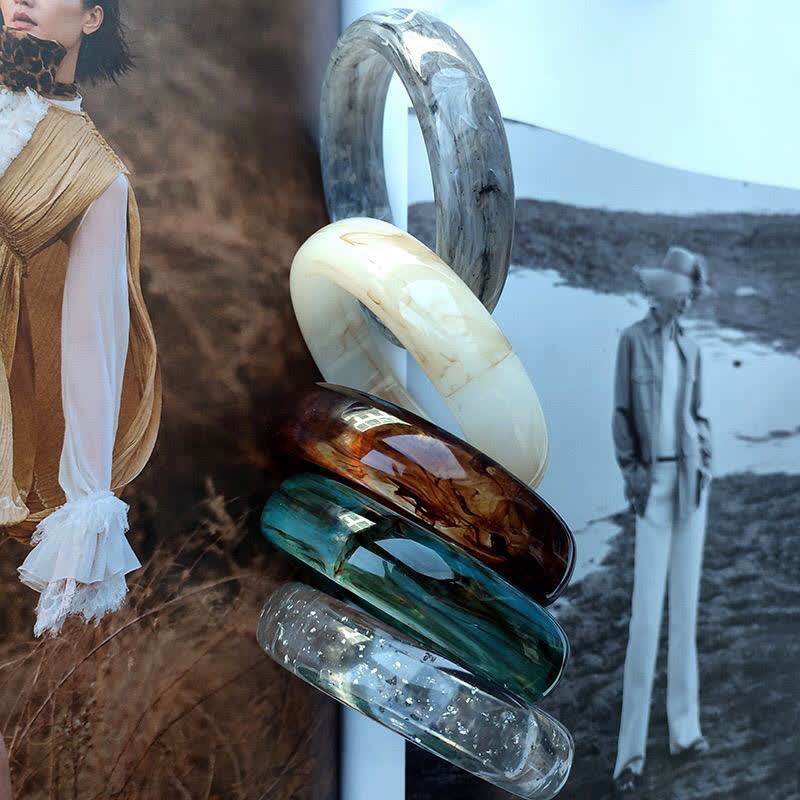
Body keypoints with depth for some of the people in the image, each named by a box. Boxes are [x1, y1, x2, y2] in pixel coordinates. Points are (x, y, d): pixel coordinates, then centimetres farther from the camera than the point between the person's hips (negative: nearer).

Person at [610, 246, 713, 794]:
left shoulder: (690, 347, 12)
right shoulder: (633, 339, -2)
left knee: (686, 607, 12)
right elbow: (622, 414, -2)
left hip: (692, 482, 6)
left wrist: (706, 463, 2)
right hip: (655, 483, -5)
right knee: (647, 614, -7)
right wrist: (632, 470, -9)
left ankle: (684, 728, 25)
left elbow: (699, 415, 16)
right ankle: (631, 753, 2)